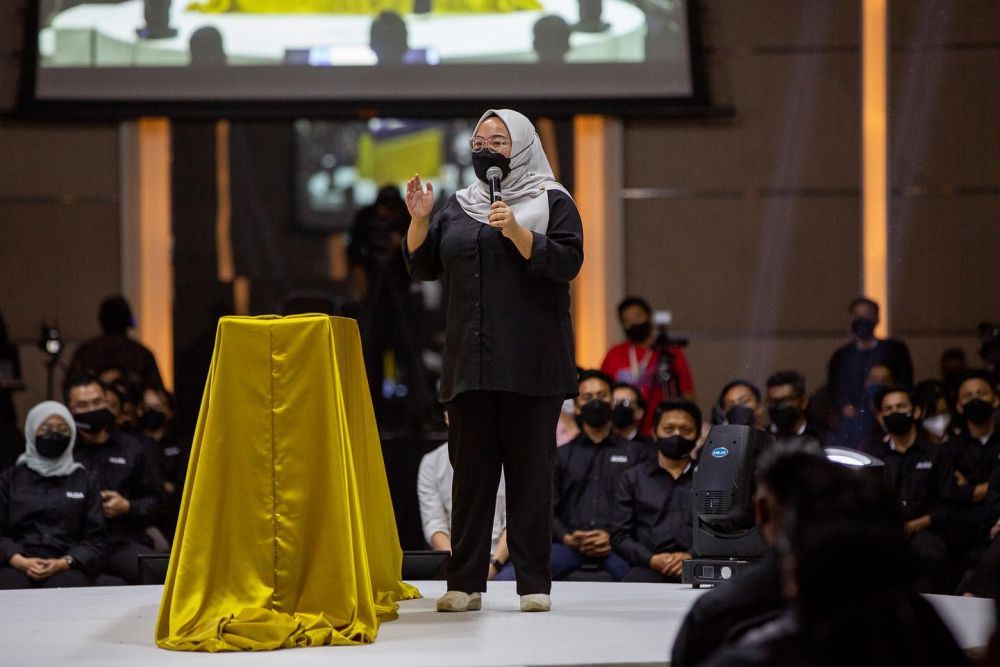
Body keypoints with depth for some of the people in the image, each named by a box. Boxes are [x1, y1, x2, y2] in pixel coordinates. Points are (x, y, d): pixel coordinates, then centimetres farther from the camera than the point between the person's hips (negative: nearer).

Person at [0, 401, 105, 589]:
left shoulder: (85, 481, 19)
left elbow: (94, 537, 11)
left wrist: (63, 563, -9)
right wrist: (20, 561, -10)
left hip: (67, 567, -1)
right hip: (17, 565, 1)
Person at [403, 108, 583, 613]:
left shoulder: (552, 203, 4)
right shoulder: (457, 208, 17)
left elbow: (567, 262, -9)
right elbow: (422, 267, 14)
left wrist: (517, 231, -20)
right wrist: (419, 220, -1)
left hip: (530, 365, -4)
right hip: (471, 362, 4)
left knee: (530, 470, -4)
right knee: (471, 471, 2)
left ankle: (534, 584, -1)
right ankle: (465, 584, 4)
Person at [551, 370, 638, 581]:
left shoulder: (633, 452, 19)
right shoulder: (562, 455, 25)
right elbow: (548, 506, 13)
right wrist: (566, 537, -7)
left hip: (616, 546, -2)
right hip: (571, 545, 2)